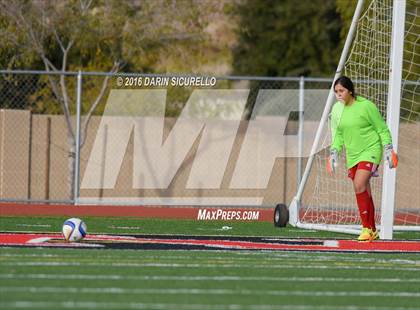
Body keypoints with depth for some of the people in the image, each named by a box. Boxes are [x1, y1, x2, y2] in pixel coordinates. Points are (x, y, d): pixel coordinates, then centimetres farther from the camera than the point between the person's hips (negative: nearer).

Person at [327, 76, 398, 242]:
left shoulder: (366, 106, -12)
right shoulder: (337, 109, 4)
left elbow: (382, 129, -4)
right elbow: (338, 135, 16)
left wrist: (388, 149, -7)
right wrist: (334, 153, 7)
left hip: (370, 151, -6)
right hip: (352, 154, 6)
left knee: (359, 185, -23)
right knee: (364, 192, 8)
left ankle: (367, 228, -19)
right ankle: (372, 231, 19)